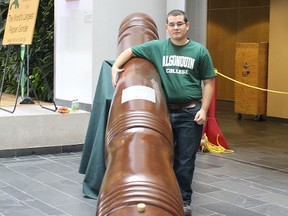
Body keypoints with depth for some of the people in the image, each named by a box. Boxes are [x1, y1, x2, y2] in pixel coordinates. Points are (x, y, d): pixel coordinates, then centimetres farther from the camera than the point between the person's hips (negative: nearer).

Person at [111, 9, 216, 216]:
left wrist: (203, 110, -5)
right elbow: (129, 51, 12)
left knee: (185, 160, 5)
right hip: (165, 112, 2)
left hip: (190, 113, -2)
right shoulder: (157, 47, 5)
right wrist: (115, 67, -6)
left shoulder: (200, 51, 2)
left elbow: (209, 82, 3)